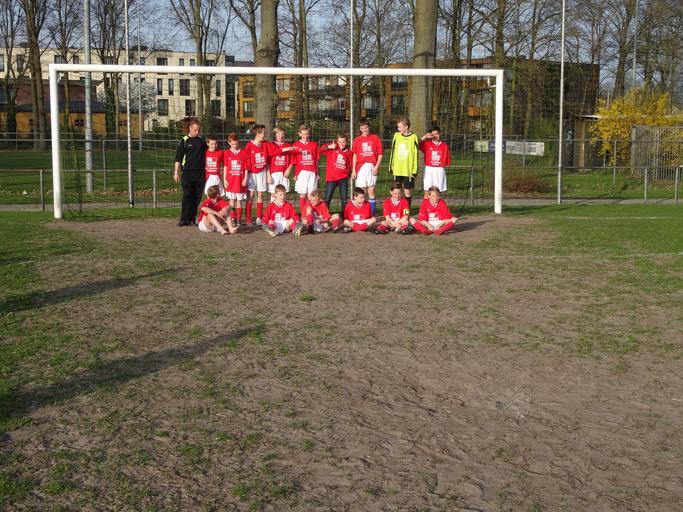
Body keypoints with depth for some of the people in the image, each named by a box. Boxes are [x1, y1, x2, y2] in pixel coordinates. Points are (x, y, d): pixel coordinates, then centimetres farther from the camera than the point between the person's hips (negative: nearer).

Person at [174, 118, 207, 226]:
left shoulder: (201, 140, 10)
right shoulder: (184, 141, 0)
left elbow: (206, 154, 20)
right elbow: (178, 158, 0)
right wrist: (176, 172, -4)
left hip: (200, 173, 3)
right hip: (187, 172, -3)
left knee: (197, 197, 3)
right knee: (187, 196, -5)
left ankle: (192, 219, 10)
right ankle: (184, 219, 0)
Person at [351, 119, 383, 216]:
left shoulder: (375, 138, 4)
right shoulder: (357, 140, 9)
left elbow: (380, 154, 3)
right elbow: (355, 155, 10)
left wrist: (376, 167, -7)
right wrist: (353, 170, 5)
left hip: (372, 167, -1)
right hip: (360, 167, 2)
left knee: (371, 190, -2)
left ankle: (372, 214, 5)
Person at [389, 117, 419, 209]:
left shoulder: (413, 137, -3)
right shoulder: (396, 136, 5)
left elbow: (415, 155, -2)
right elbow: (393, 152, 11)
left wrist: (415, 170, -6)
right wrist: (391, 166, 9)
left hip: (408, 170, -3)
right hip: (397, 170, 3)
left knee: (408, 191, 4)